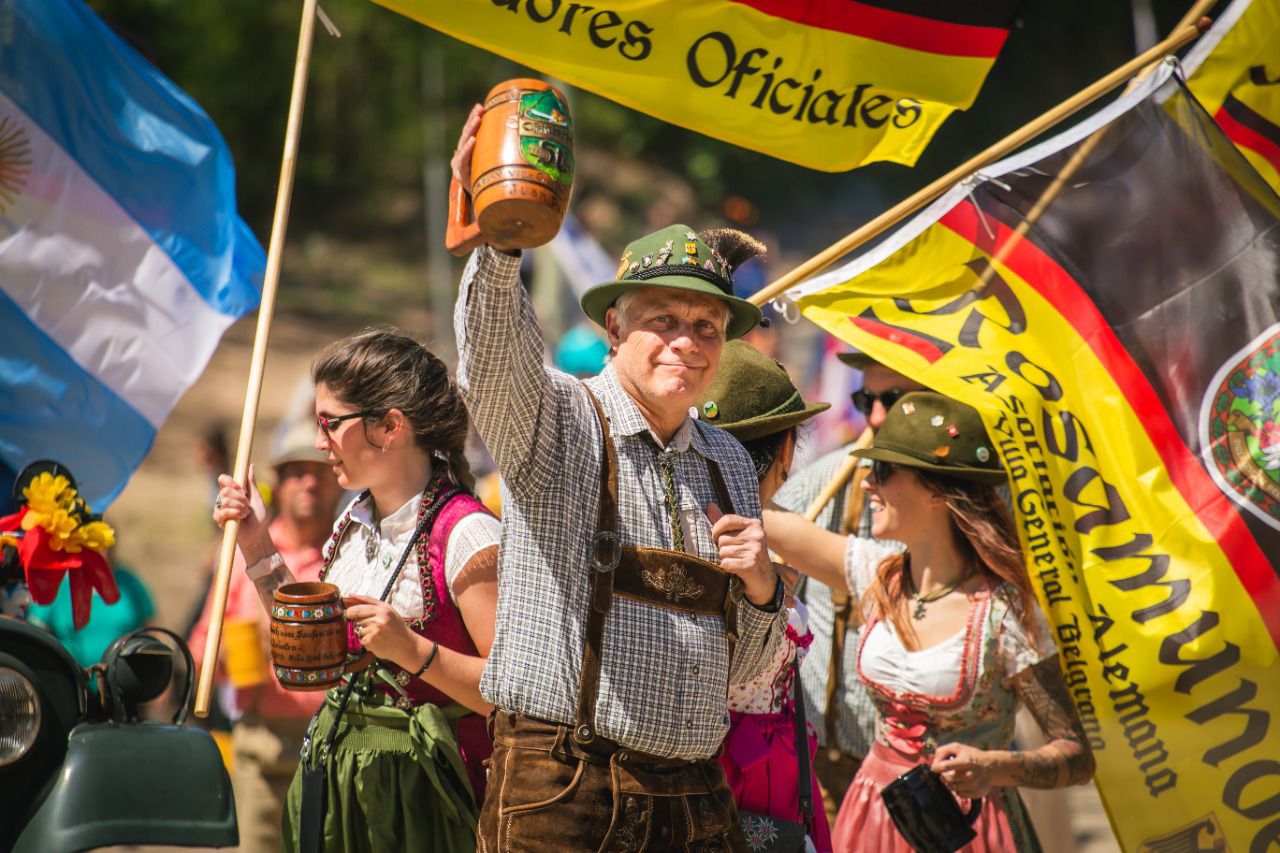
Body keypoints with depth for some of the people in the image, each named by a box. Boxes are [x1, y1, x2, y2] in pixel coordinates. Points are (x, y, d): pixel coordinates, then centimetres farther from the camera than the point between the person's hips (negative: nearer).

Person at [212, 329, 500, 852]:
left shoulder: (466, 537, -18)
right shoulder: (354, 524, 8)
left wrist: (413, 651, -31)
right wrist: (258, 549, 11)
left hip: (415, 791, -7)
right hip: (335, 782, 7)